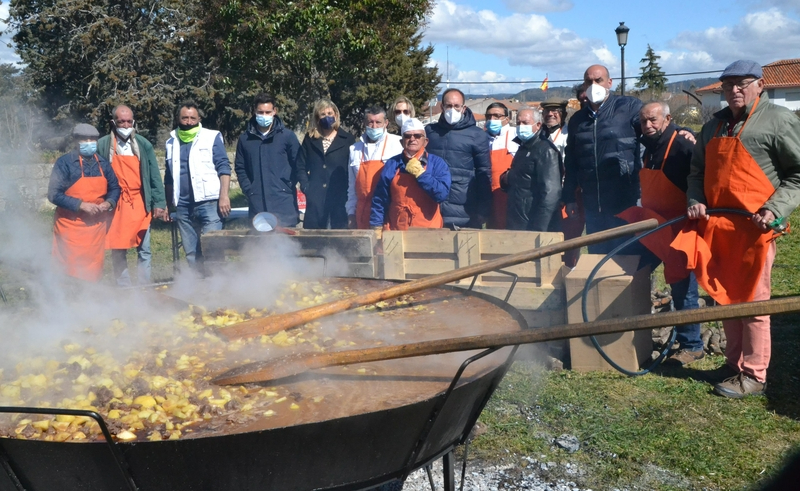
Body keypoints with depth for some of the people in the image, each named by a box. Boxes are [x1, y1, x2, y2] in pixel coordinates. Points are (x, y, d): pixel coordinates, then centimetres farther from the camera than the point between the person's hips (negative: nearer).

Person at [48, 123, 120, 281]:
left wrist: (108, 203, -6)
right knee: (71, 270, -3)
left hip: (97, 225, 5)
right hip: (72, 226, -4)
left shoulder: (103, 163, 6)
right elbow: (54, 194, -13)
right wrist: (81, 205, -21)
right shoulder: (64, 162, -9)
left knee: (94, 268, 9)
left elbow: (114, 188, 16)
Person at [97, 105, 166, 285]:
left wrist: (159, 203, 0)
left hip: (140, 203, 1)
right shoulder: (102, 145, 2)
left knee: (144, 251, 3)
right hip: (115, 205, -1)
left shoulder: (143, 145, 6)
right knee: (118, 251, 4)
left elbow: (154, 176, 6)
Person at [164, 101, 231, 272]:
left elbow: (224, 168, -5)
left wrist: (224, 196, -15)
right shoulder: (172, 142, 14)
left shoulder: (212, 137, 1)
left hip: (209, 202, -5)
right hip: (183, 206, 5)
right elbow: (169, 177, 20)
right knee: (191, 253, 10)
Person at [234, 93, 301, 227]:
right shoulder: (245, 138, 10)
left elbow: (297, 165, 4)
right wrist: (248, 190, 3)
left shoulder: (287, 135, 2)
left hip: (283, 202, -2)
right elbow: (240, 168, 13)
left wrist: (289, 186, -4)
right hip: (257, 204, 2)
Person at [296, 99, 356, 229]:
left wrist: (348, 192, -8)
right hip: (315, 200, 2)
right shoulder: (310, 139, 14)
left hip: (340, 198, -2)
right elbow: (300, 166, 13)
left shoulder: (347, 139, 7)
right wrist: (306, 187, -1)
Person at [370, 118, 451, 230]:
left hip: (428, 231, -1)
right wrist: (376, 227, 0)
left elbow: (442, 194, -14)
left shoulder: (437, 163, -1)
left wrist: (420, 174, -16)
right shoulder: (392, 164, 4)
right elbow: (380, 200, 5)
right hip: (396, 232, 1)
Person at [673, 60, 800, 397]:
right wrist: (696, 201, 2)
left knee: (751, 301, -2)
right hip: (716, 226, 7)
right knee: (726, 298, 13)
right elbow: (697, 171, 21)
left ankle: (754, 375, 6)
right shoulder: (714, 126, 16)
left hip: (753, 227, -6)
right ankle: (734, 363, 25)